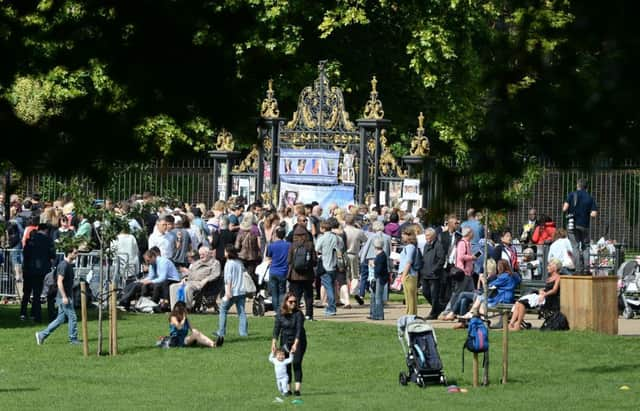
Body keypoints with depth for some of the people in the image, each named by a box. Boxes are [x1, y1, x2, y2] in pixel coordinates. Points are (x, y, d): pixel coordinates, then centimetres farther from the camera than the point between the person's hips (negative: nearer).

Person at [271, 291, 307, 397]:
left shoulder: (298, 314, -12)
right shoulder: (281, 315, -2)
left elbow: (299, 329, -21)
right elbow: (276, 329, -7)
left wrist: (295, 344, -32)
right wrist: (274, 343, -19)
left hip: (298, 341, -3)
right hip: (285, 342, 3)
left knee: (296, 364, -11)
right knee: (286, 365, 1)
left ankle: (297, 389, -13)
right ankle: (288, 389, 6)